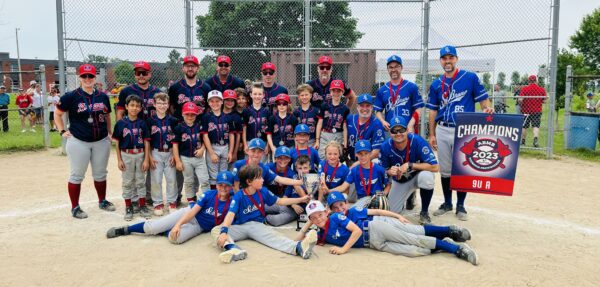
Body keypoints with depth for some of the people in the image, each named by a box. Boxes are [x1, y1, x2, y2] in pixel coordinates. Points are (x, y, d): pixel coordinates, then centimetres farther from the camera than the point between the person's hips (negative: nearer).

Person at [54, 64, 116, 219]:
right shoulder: (71, 96, -6)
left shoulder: (103, 96, 5)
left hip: (102, 142, 4)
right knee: (77, 175, 4)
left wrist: (110, 133, 12)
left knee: (100, 174, 15)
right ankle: (75, 207, 13)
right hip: (78, 142, -4)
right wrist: (62, 131, -3)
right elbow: (57, 114, 3)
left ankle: (102, 201, 30)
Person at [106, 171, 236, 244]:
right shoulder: (209, 194, -10)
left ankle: (167, 232, 3)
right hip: (188, 214, 1)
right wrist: (178, 225, -27)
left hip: (200, 227, -1)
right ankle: (125, 230, 14)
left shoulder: (232, 201, -11)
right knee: (152, 227, -10)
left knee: (175, 237, -31)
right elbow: (193, 211, -16)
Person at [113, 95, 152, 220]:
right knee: (127, 182, 9)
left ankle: (142, 206, 20)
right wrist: (119, 160, -4)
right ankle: (128, 207, 19)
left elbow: (146, 142, 0)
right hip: (126, 155, -1)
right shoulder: (120, 123, -5)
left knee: (141, 181, 10)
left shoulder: (142, 124, -2)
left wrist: (146, 159, -5)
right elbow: (117, 143, -1)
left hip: (140, 155, 1)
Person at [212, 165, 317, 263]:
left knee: (273, 237, -30)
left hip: (257, 225, 2)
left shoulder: (263, 191, 2)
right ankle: (235, 250, -60)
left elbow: (279, 201, 15)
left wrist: (301, 199, 13)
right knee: (216, 230, -28)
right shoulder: (238, 196, -12)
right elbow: (231, 214, -27)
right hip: (239, 227, -1)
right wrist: (224, 232, -45)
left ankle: (299, 247, -60)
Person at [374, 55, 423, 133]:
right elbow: (378, 110, 14)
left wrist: (410, 125, -12)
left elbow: (418, 109, 1)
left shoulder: (412, 87, 4)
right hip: (389, 130, 3)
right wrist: (383, 121, -6)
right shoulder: (382, 90, 12)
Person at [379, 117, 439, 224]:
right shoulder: (385, 146, -20)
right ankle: (407, 196, 31)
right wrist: (389, 172, -33)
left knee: (426, 176, -38)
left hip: (417, 175, -3)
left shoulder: (418, 141, -29)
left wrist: (409, 165, -35)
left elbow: (435, 167, -33)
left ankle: (424, 212, -13)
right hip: (399, 181, 3)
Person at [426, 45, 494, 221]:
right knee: (445, 170, 11)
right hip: (442, 131, 4)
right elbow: (433, 110, 11)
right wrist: (432, 134, 8)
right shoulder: (436, 84, 9)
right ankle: (447, 203, 25)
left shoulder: (470, 78, -2)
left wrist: (487, 109, -25)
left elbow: (483, 100, -2)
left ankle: (460, 206, 16)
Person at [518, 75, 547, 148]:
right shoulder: (542, 90, -1)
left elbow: (520, 100, -15)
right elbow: (544, 101, 0)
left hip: (526, 111, 0)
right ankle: (535, 139, -23)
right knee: (536, 126, -2)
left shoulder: (524, 89, -7)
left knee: (524, 126, 12)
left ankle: (523, 141, 22)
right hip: (537, 111, 0)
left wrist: (521, 105, 4)